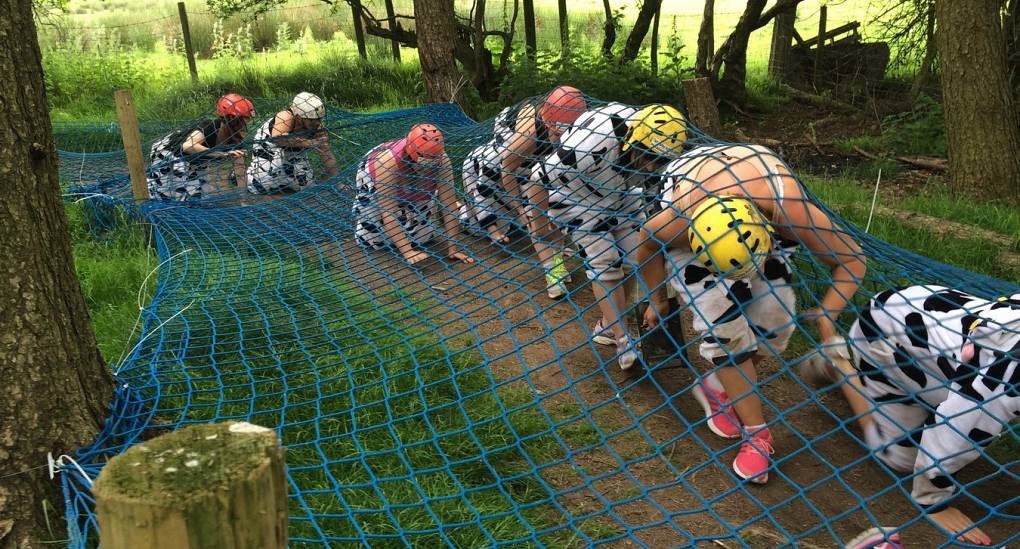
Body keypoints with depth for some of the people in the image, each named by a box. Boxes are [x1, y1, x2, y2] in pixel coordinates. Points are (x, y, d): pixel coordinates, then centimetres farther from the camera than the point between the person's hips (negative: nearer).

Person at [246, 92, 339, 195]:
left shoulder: (317, 128, -21)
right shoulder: (286, 117, -36)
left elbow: (327, 156, -14)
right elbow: (277, 138, -55)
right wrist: (309, 142, -60)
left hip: (293, 154, 5)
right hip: (268, 149, -5)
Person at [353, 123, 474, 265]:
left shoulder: (441, 160, -36)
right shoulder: (387, 161, -45)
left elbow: (449, 206, -32)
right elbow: (389, 211, -41)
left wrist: (454, 247, -35)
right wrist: (407, 251, -45)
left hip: (414, 190, 3)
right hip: (374, 180, -2)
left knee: (421, 238, -4)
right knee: (375, 240, -9)